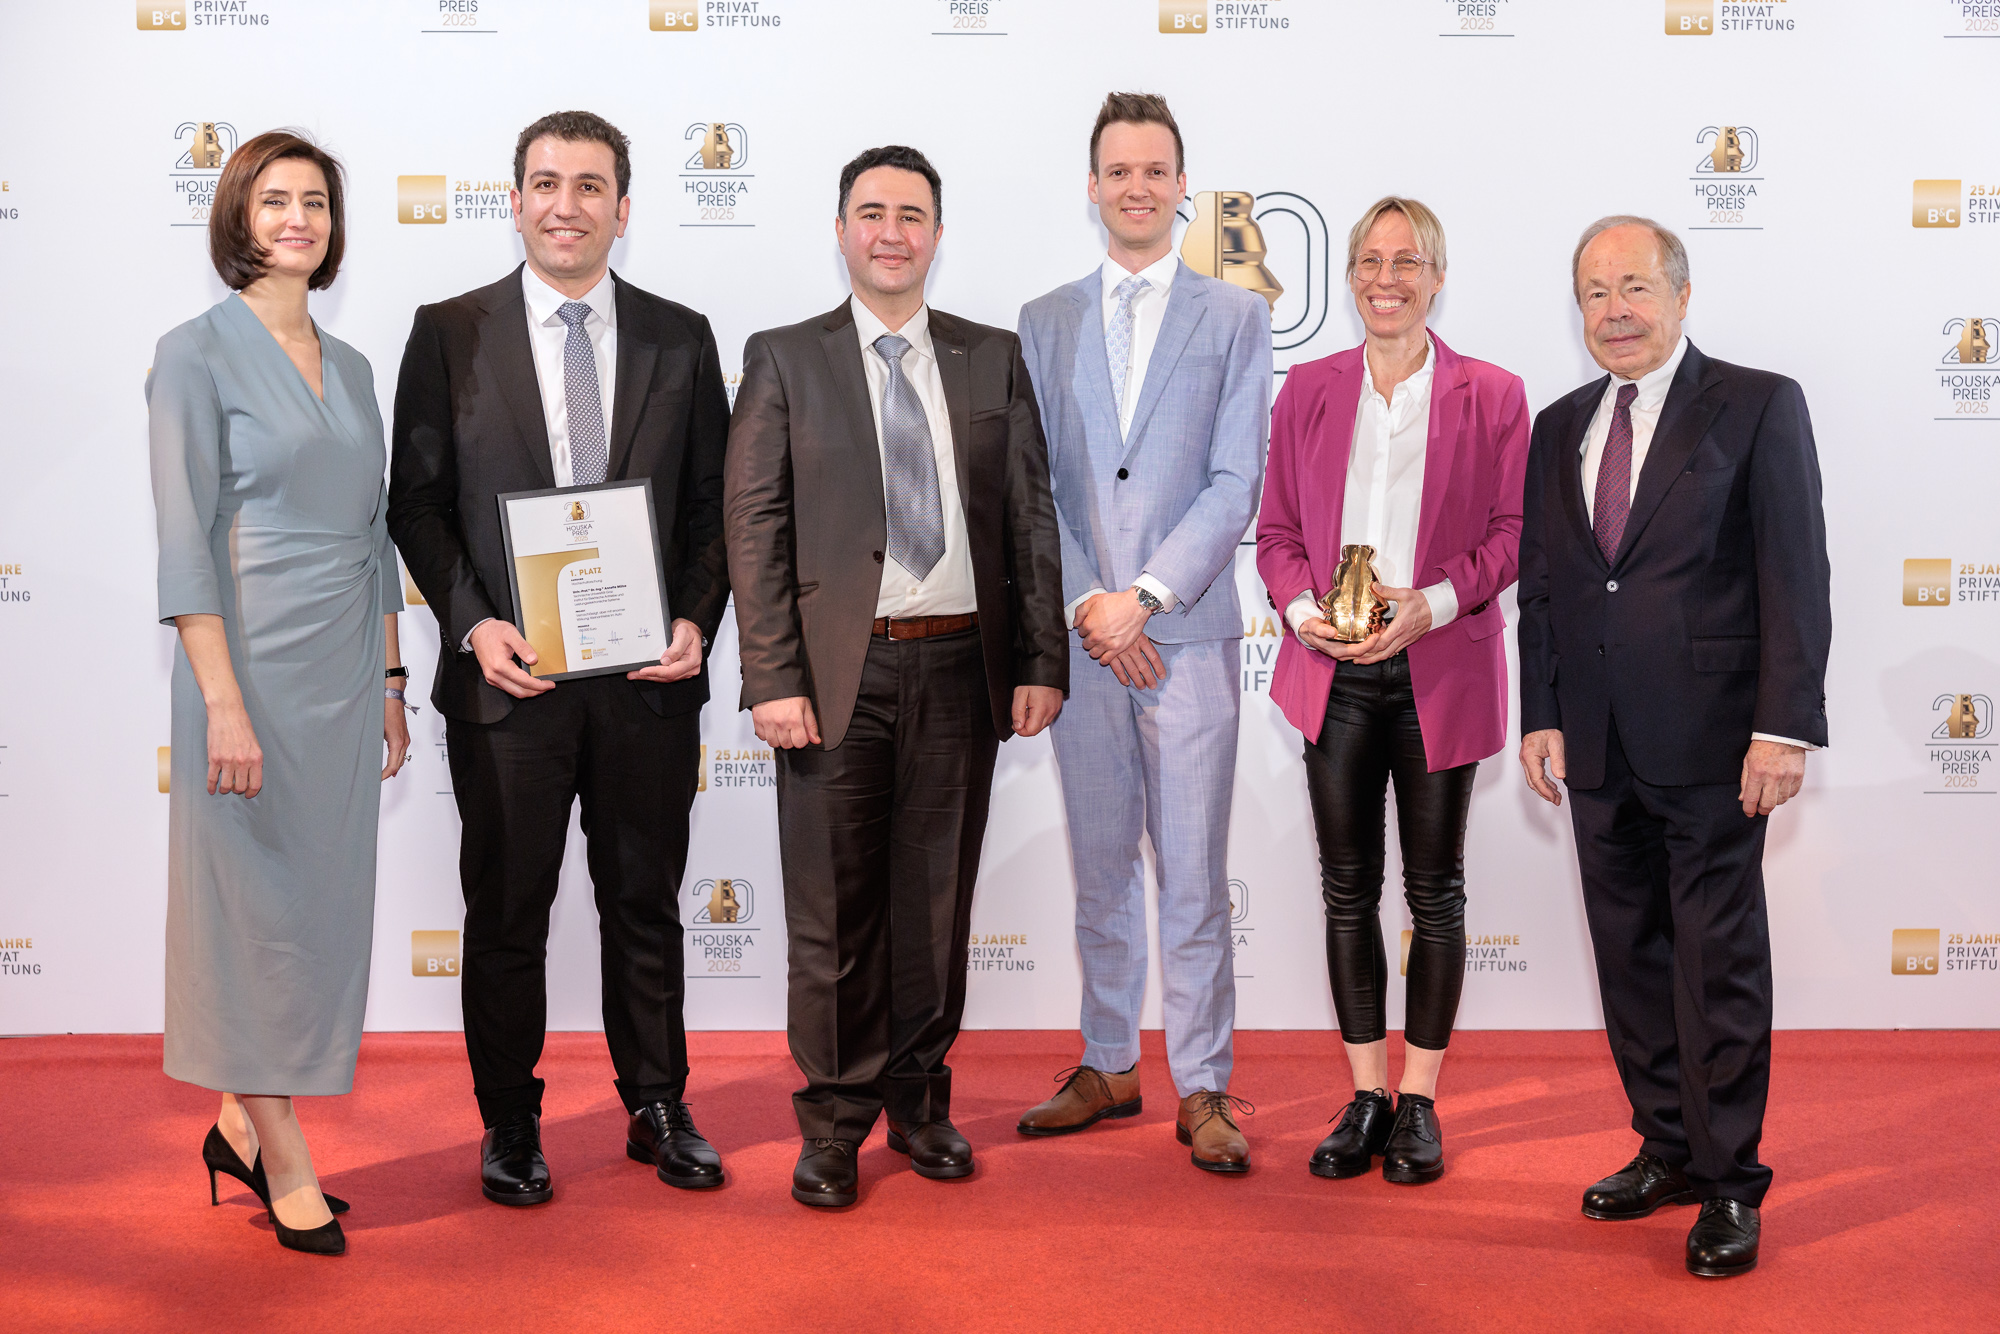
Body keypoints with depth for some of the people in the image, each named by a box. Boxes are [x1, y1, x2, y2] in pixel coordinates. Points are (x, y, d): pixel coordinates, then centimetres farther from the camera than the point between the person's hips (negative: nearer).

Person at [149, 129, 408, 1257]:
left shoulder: (350, 366, 14)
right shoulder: (199, 355, -6)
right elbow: (186, 540, -11)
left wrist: (389, 677, 13)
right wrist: (223, 702, -17)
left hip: (346, 671, 7)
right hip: (254, 662, -7)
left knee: (324, 898, 10)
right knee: (259, 898, 1)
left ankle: (241, 1123, 25)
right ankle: (285, 1161, 11)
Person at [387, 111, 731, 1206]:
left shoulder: (679, 338, 7)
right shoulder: (449, 333, 3)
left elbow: (712, 502, 8)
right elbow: (415, 501, 2)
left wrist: (697, 622, -7)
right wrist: (472, 624, -11)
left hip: (649, 674, 2)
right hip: (506, 672, -1)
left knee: (647, 903, 12)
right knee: (506, 910, 8)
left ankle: (658, 1109, 27)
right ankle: (509, 1125, 23)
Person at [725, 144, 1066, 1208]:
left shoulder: (993, 358, 10)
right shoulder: (783, 360, 3)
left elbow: (1031, 517, 8)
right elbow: (754, 528, -2)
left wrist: (1042, 661, 1)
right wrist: (773, 678, -11)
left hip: (961, 667, 2)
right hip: (840, 671, -2)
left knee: (938, 896, 11)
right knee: (834, 908, 3)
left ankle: (918, 1099, 26)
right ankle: (834, 1122, 17)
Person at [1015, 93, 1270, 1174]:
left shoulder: (1235, 316, 5)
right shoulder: (1044, 323, 11)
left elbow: (1237, 482, -3)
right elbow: (1032, 487, 6)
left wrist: (1144, 596, -12)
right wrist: (1082, 604, -7)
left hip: (1187, 632, -2)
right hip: (1079, 634, 3)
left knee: (1193, 873, 0)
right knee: (1100, 866, 11)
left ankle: (1202, 1090, 9)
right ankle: (1109, 1066, 23)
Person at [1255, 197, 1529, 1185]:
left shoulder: (1492, 396, 1)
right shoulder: (1307, 391, 8)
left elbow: (1510, 533, -1)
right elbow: (1277, 530, 9)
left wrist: (1433, 603, -17)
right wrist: (1303, 607, -10)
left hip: (1441, 672, -2)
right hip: (1334, 671, 2)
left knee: (1434, 889, 6)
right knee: (1348, 889, 7)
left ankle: (1419, 1100, 17)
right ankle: (1366, 1095, 18)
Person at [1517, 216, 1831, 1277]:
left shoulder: (1758, 407, -2)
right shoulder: (1560, 427, 14)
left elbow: (1796, 578, -7)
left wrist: (1785, 726, -14)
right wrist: (1540, 716, 8)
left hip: (1708, 745, -5)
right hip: (1599, 750, 6)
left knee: (1719, 963, 0)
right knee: (1630, 954, 12)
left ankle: (1729, 1184, 11)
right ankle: (1667, 1149, 26)